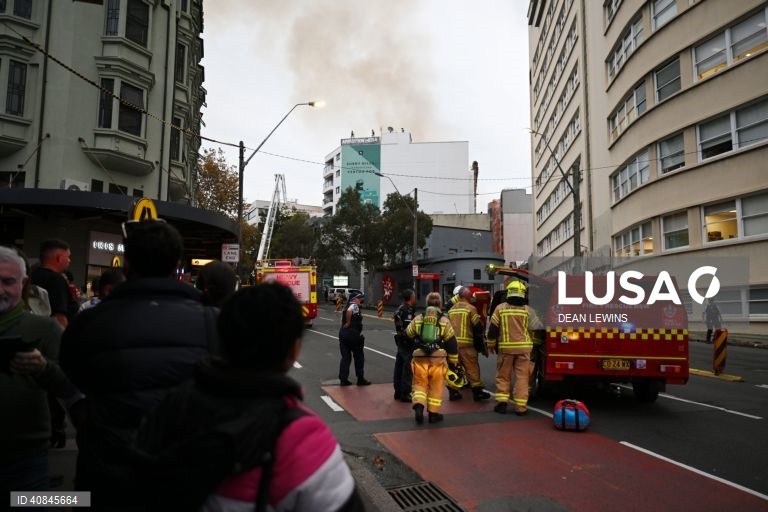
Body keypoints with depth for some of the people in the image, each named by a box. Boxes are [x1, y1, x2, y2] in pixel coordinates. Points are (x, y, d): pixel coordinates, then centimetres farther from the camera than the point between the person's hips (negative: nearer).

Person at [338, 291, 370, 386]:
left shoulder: (347, 306, 17)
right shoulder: (354, 306, -11)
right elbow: (349, 311, -32)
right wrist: (348, 323, -21)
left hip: (343, 332, 8)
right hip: (353, 334, -8)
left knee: (345, 357, 10)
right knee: (359, 357, 6)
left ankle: (343, 379, 9)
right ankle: (360, 379, 13)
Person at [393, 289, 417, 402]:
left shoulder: (400, 309, 13)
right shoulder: (409, 310, -18)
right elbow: (409, 328, -25)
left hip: (400, 341, 10)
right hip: (407, 343, -10)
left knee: (399, 366, 15)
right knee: (408, 368, -5)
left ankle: (398, 391, 23)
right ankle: (405, 394, -2)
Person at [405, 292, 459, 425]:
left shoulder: (417, 319, 6)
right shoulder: (444, 321, 2)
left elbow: (408, 336, 14)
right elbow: (451, 343, 3)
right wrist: (453, 362, 11)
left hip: (420, 358, 1)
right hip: (438, 359, -1)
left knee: (420, 384, 13)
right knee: (436, 387, 12)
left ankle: (418, 406, -8)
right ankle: (433, 414, 18)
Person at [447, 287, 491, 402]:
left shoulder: (451, 309, 12)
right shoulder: (470, 308, -6)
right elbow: (478, 325, -7)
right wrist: (479, 338, 10)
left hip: (452, 342, 6)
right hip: (466, 343, -6)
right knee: (472, 367, 1)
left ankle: (453, 391, 14)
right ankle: (477, 391, 3)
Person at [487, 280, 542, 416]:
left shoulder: (500, 308, -3)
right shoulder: (527, 310, -3)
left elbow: (493, 329, 0)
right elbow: (537, 327, 3)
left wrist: (491, 344, 12)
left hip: (505, 347, 0)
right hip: (523, 347, 0)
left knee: (503, 376, 12)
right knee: (522, 377, 6)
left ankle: (501, 402, 6)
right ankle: (520, 407, 6)